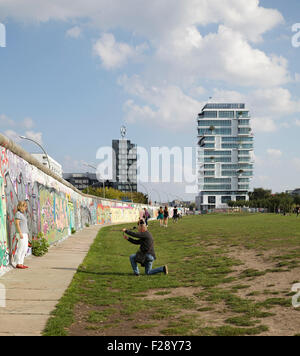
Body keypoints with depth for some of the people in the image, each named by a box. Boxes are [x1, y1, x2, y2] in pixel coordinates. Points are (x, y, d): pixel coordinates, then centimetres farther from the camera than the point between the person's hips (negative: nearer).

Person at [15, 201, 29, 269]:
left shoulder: (22, 214, 17)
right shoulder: (18, 213, -8)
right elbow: (17, 224, -15)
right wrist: (20, 233, -20)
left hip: (25, 234, 9)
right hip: (21, 234, -9)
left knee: (25, 249, 8)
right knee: (21, 249, -7)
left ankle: (21, 263, 13)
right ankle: (18, 264, -2)